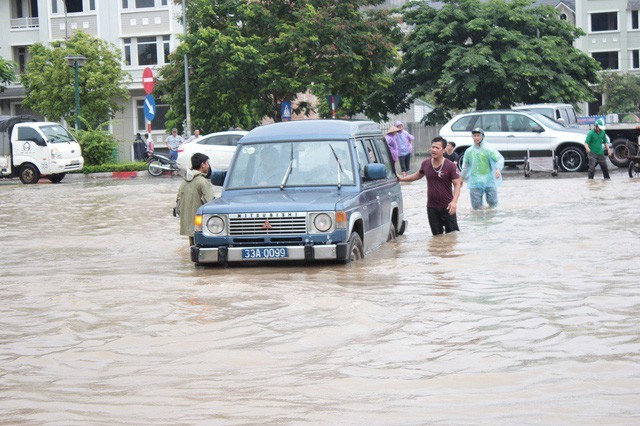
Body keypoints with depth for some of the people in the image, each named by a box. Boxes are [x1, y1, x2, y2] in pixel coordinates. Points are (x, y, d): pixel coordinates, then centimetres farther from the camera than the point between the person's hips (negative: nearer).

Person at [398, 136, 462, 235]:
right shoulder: (426, 163, 3)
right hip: (431, 207, 4)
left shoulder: (450, 166, -12)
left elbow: (457, 184, -13)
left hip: (447, 207, -4)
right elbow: (418, 175, 24)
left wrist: (454, 202, -27)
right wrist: (401, 179, 21)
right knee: (437, 235, 11)